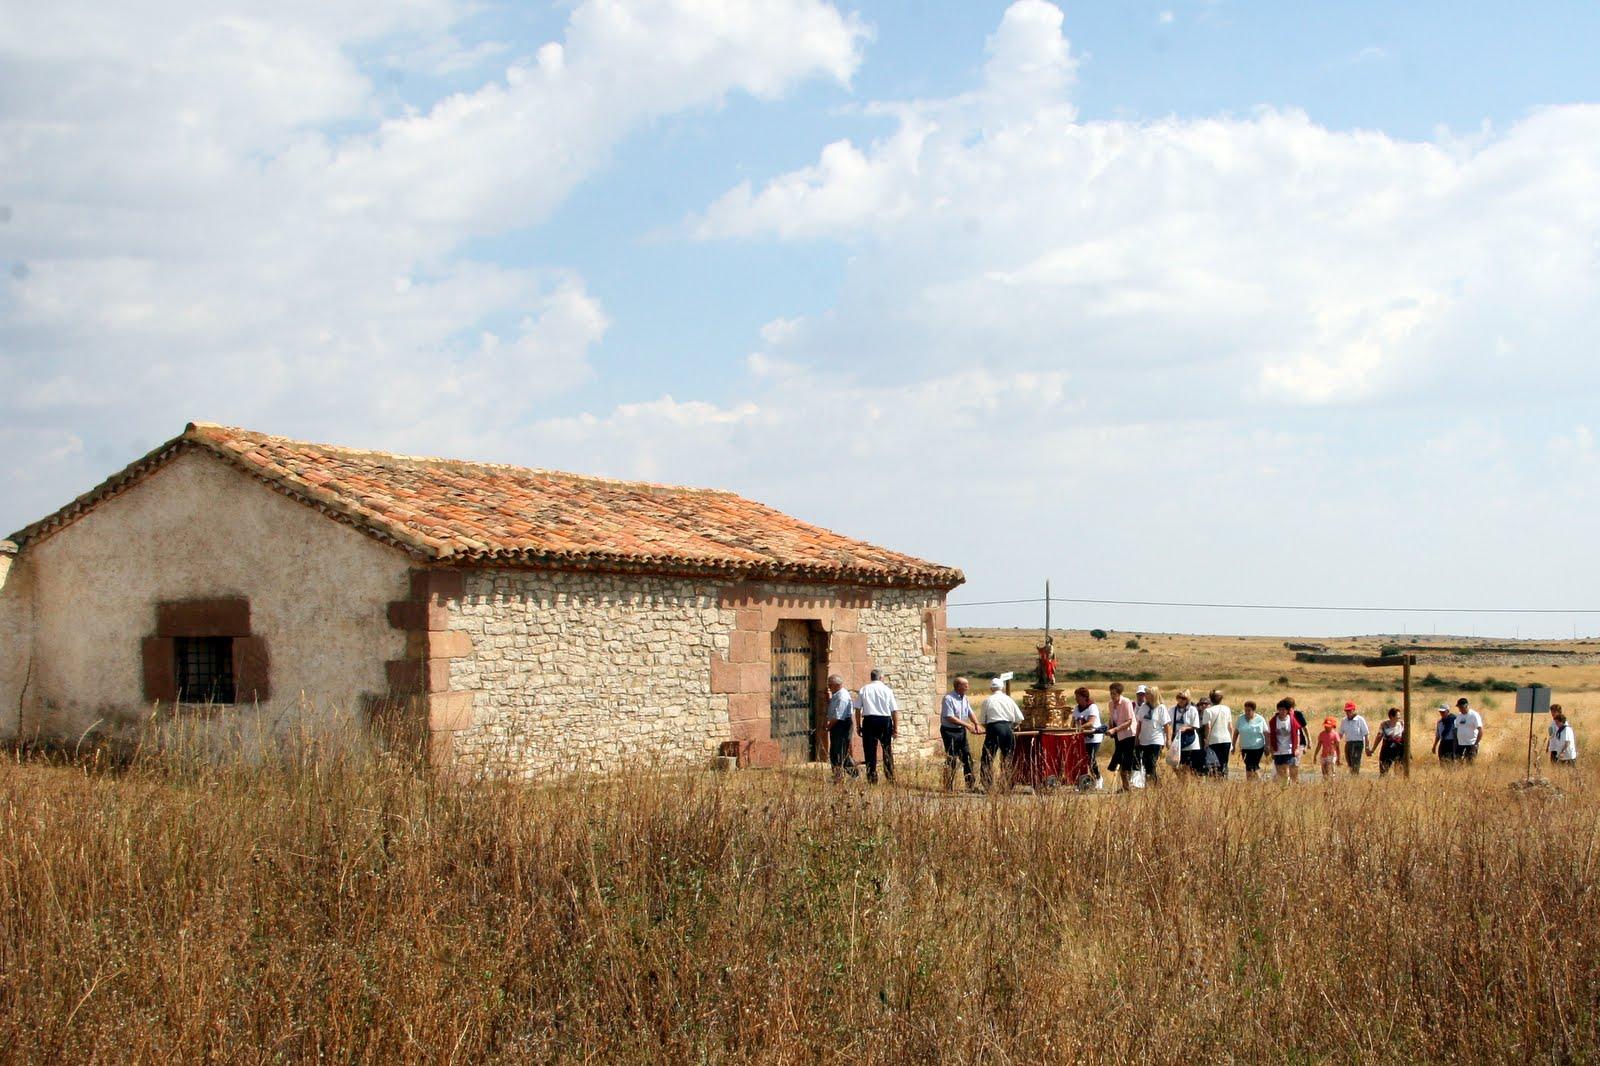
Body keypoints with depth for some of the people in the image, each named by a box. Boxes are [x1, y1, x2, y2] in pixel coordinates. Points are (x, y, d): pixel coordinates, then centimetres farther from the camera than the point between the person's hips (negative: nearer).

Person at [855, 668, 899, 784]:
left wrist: (858, 726, 8)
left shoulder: (864, 689, 4)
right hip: (885, 720, 0)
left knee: (870, 751, 4)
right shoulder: (887, 690, 1)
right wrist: (896, 727, 3)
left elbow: (858, 710, 3)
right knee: (887, 751, 10)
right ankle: (890, 778, 12)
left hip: (869, 720, 0)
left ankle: (872, 779, 2)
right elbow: (894, 710, -1)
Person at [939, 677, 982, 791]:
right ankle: (949, 787, 3)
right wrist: (967, 725, -20)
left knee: (967, 757, 7)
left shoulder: (964, 698, 10)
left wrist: (976, 725, -2)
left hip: (961, 731, 8)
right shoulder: (948, 698, -16)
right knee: (951, 760, -5)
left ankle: (970, 786, 12)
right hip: (949, 731, -8)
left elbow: (970, 713, 14)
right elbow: (950, 718, -21)